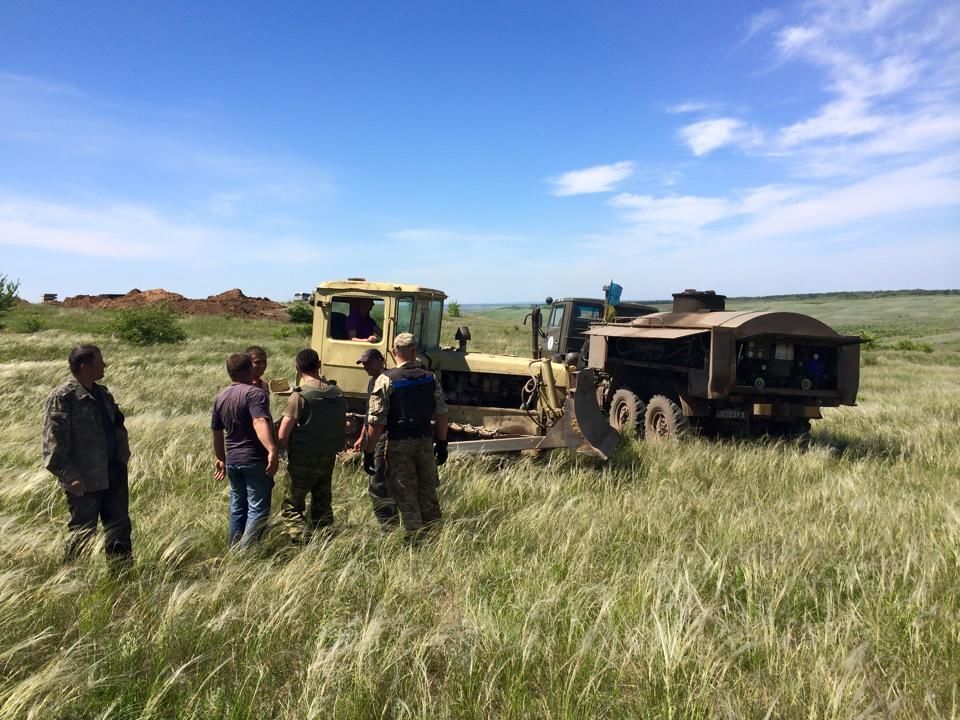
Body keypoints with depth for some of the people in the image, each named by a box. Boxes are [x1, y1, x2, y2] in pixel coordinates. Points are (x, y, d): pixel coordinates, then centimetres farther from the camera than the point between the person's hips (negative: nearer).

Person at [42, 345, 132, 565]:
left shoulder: (102, 393, 9)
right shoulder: (62, 397, -15)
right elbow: (53, 443, -18)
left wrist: (123, 459, 12)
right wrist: (70, 477, -22)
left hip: (113, 474, 7)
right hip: (85, 480, -7)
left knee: (119, 526, 13)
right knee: (82, 530, 7)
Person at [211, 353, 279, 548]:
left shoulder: (220, 398, 11)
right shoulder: (255, 393, -14)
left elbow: (217, 433, 18)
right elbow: (260, 423, -29)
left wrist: (221, 459, 29)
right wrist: (272, 450, -38)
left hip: (232, 460, 8)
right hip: (255, 460, -7)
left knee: (237, 508, 17)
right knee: (258, 509, -2)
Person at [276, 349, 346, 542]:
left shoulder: (300, 396, -16)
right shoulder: (337, 393, 1)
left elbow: (282, 435, -17)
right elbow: (343, 428, 10)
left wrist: (291, 454, 0)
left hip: (303, 462, -5)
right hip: (329, 460, 6)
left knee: (292, 507, 6)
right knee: (323, 508, 17)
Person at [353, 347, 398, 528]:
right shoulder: (372, 382, 16)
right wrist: (363, 437, 27)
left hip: (384, 438, -10)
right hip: (374, 439, 10)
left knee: (377, 485, -10)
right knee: (376, 485, 15)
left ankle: (390, 526, -4)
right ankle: (389, 524, 24)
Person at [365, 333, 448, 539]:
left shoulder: (386, 380, -11)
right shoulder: (430, 378, 1)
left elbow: (376, 422, -13)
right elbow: (441, 414, 4)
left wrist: (369, 453, -6)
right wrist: (442, 443, 14)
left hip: (399, 444, -4)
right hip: (426, 442, 4)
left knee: (405, 495, 7)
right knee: (428, 491, 17)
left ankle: (415, 539, 11)